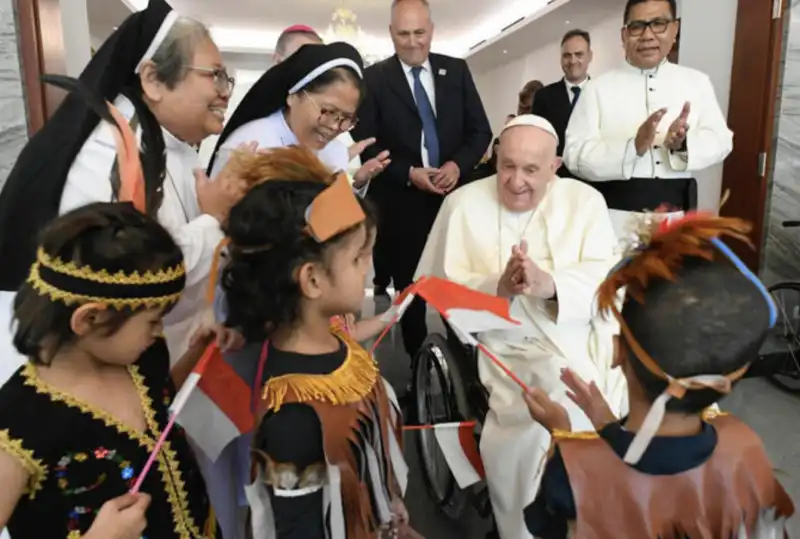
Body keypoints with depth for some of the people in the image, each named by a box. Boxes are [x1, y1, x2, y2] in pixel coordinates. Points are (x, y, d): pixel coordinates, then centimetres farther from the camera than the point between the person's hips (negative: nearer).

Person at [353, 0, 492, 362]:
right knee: (409, 287, 9)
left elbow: (480, 130, 7)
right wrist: (408, 173, -15)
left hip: (455, 195, 2)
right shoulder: (374, 78, 1)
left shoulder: (457, 70, 9)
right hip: (401, 202, -1)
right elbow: (366, 144, -4)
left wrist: (459, 164, -11)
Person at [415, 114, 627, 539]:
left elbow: (608, 279, -5)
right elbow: (442, 289, -2)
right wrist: (497, 288, -20)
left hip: (585, 342, 3)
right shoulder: (464, 203, 4)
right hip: (507, 350, -2)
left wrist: (550, 284, -24)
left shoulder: (585, 200, 7)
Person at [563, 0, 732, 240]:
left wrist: (683, 144, -17)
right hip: (615, 215, -2)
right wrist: (633, 147, -24)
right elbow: (575, 154, -9)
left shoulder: (697, 82, 10)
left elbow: (721, 139, 4)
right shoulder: (598, 87, 0)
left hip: (677, 214, 3)